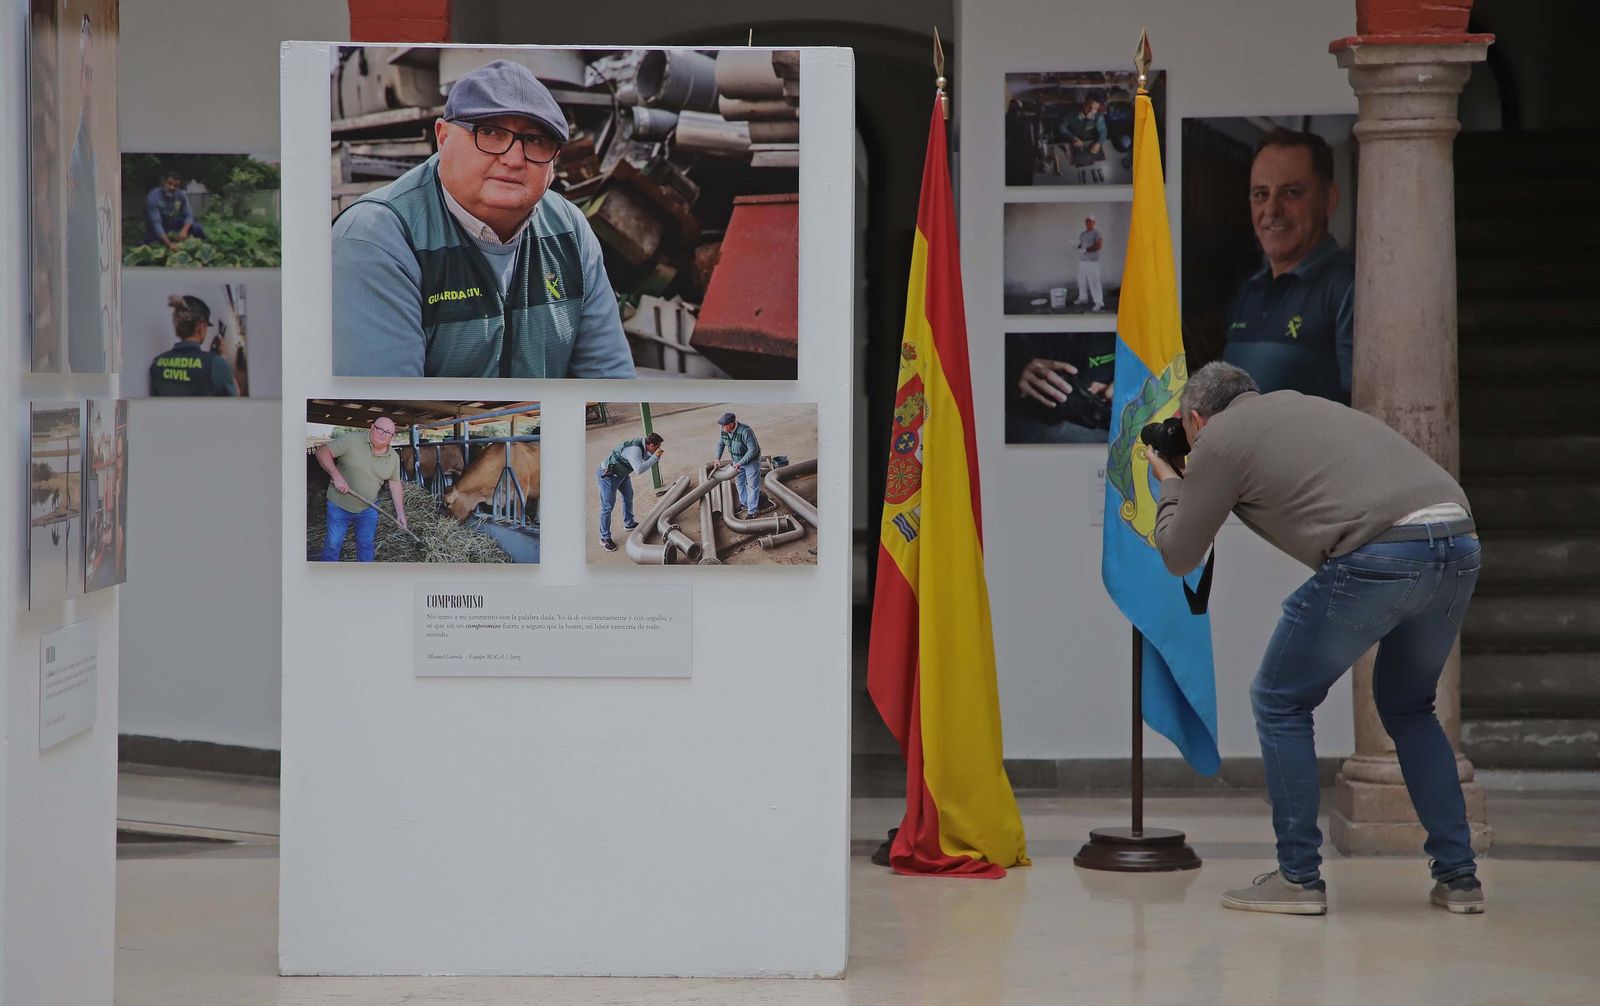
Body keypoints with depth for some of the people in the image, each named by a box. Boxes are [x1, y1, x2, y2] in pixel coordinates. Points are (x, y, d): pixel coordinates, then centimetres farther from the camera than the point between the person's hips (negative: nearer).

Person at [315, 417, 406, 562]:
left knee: (366, 545, 11)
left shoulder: (393, 457, -2)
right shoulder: (351, 440, -18)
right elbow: (323, 452, -20)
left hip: (368, 507, 4)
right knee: (333, 544, 3)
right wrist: (336, 476, -33)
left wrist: (400, 513, 2)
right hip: (340, 505, -4)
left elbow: (395, 484, 6)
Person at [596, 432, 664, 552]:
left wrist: (657, 457, -10)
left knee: (628, 496, 27)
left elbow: (652, 464, 12)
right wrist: (654, 457, -34)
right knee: (607, 507, -4)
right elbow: (639, 469, -42)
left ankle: (629, 524, 47)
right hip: (608, 476, -10)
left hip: (621, 474, 10)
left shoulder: (642, 447, -3)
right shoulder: (634, 449, -32)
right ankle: (605, 538, 4)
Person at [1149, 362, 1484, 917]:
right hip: (1459, 543, 7)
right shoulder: (1298, 404, 31)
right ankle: (1458, 876, 21)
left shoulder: (1219, 438, 11)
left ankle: (1299, 877, 11)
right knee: (1407, 707, 27)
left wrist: (1170, 486, 36)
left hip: (1379, 555, -7)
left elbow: (1179, 557, 17)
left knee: (1280, 703, 12)